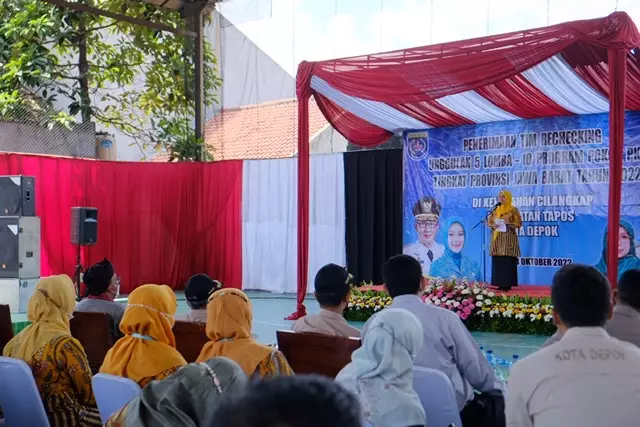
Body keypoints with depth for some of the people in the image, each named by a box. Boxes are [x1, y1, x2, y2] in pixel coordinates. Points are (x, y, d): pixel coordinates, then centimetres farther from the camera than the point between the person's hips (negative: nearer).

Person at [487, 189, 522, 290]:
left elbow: (519, 223, -4)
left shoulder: (513, 210, -2)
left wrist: (509, 223, -19)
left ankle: (507, 284, -5)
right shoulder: (496, 209, 13)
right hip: (497, 238, 5)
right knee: (497, 261, 2)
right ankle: (500, 284, 7)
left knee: (508, 262, -8)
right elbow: (489, 221, 15)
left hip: (509, 238, -5)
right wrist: (493, 225, -7)